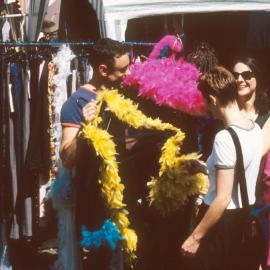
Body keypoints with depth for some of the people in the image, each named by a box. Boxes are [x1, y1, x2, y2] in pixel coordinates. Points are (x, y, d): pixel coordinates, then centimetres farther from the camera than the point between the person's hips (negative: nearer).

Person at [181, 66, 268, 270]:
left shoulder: (225, 138, -22)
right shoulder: (255, 128, 2)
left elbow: (223, 199, -24)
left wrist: (196, 236, -17)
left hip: (224, 223, -7)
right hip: (250, 219, 7)